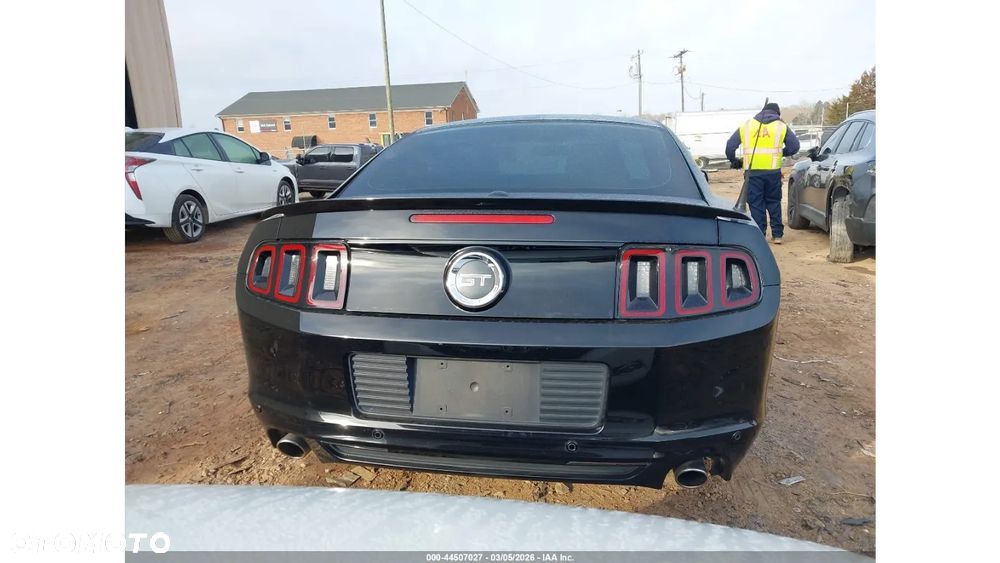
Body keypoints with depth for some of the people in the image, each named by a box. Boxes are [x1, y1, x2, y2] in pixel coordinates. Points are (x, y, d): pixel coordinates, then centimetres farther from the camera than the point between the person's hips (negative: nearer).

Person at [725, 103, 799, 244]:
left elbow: (730, 146, 9)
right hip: (773, 170, 1)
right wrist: (781, 152, 21)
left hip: (752, 170, -1)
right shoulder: (781, 126, 11)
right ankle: (777, 234, 15)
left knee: (756, 203, 5)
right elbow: (794, 146, 4)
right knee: (773, 201, 14)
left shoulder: (746, 126, 12)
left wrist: (734, 162, 23)